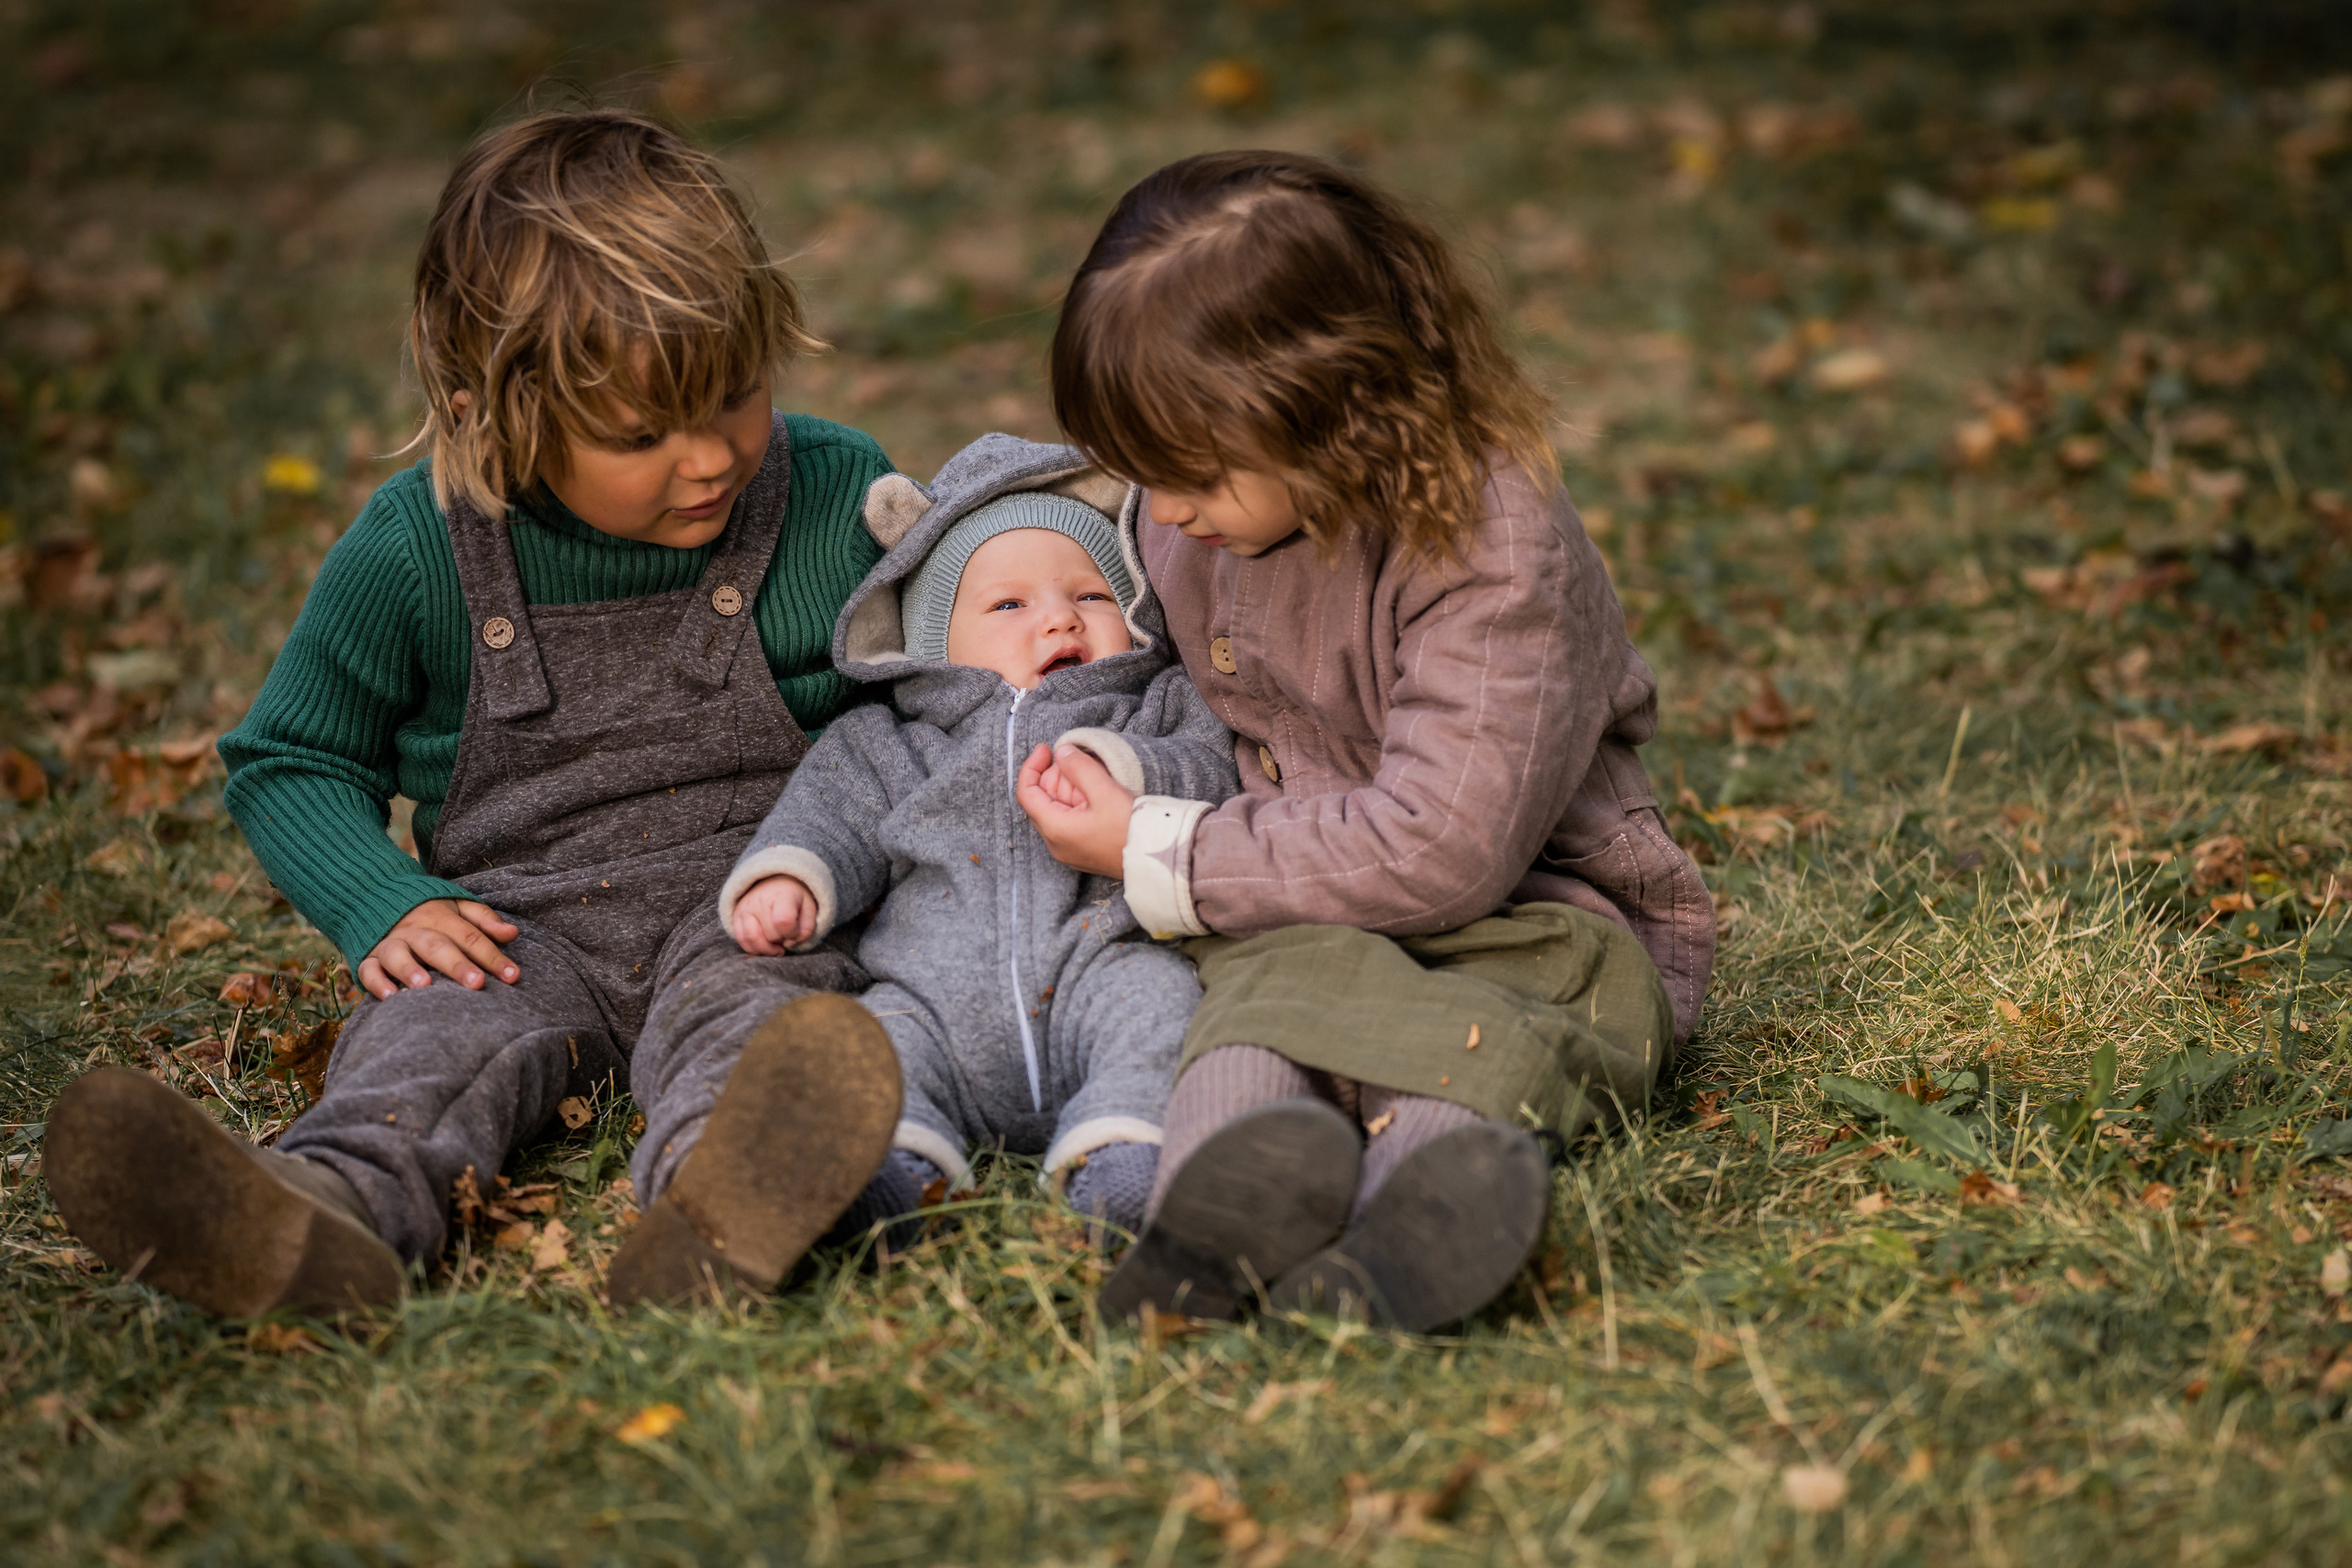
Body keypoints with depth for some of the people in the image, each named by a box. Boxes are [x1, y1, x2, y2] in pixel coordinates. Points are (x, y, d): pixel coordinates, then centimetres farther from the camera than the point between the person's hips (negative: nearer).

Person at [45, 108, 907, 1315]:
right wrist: (387, 906, -8)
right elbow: (288, 762, 10)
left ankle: (720, 1204, -69)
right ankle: (320, 1222, -63)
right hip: (518, 918, 1)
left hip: (752, 899, -1)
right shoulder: (414, 550, -1)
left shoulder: (840, 500, 1)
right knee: (436, 1025, -31)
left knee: (742, 1001, -35)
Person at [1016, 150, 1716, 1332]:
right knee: (1281, 973, -33)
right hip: (1299, 911, 3)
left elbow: (1442, 849, -27)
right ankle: (1246, 1175, -65)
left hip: (1529, 913, -3)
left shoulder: (1495, 545, -21)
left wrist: (1155, 860, -20)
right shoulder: (1187, 524, 4)